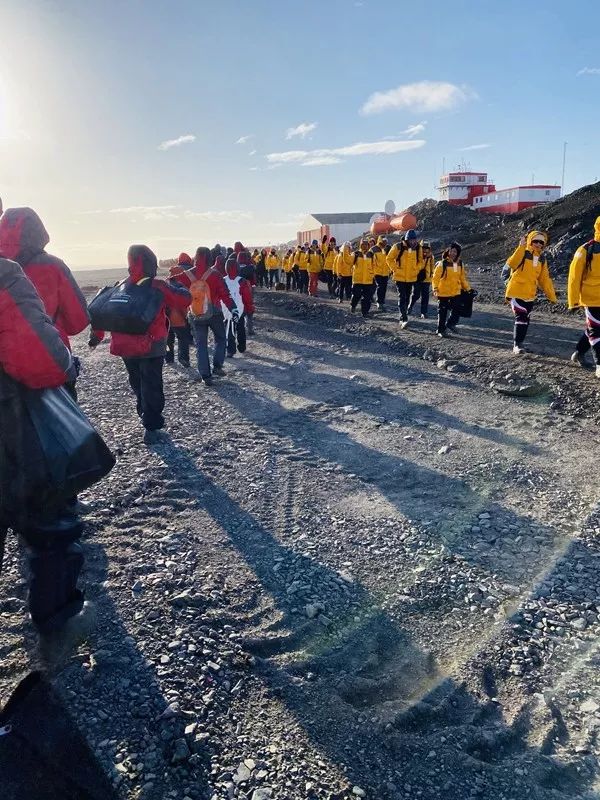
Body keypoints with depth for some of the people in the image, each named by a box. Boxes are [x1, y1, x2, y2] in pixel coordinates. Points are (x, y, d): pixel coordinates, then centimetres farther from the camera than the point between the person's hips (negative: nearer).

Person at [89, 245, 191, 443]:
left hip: (126, 348, 5)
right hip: (151, 348, -5)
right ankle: (151, 426, 1)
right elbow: (185, 300, -10)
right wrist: (176, 286, 9)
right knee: (152, 387, 2)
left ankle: (147, 417, 33)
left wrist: (97, 335, 11)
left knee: (138, 385, 20)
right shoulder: (158, 287, -10)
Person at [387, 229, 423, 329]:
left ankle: (403, 317, 23)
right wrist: (395, 268, -7)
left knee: (407, 298, 12)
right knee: (402, 297, -12)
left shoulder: (418, 248, 2)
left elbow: (420, 261, 16)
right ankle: (404, 319, -17)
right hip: (399, 277, -4)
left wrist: (417, 269, 3)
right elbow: (389, 259, -2)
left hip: (411, 277, 5)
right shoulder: (398, 247, -11)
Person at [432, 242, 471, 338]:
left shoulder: (460, 264, 6)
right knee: (442, 312, 4)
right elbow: (435, 277, -13)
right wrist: (435, 289, -24)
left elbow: (463, 278, 16)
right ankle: (441, 330, 18)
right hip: (443, 293, -4)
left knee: (457, 310, 3)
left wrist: (468, 289, 15)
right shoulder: (442, 264, -11)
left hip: (456, 292, 4)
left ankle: (451, 324, 28)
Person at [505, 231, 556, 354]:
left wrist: (551, 295, 13)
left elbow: (544, 278, 16)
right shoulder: (523, 253, -7)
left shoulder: (542, 258, 11)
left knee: (525, 319, 10)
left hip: (530, 294, 7)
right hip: (516, 291, -7)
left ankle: (518, 344, 21)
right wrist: (521, 247, -34)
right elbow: (511, 263, -28)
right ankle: (517, 344, -12)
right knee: (521, 316, -17)